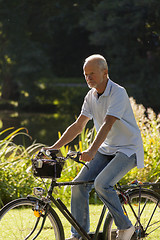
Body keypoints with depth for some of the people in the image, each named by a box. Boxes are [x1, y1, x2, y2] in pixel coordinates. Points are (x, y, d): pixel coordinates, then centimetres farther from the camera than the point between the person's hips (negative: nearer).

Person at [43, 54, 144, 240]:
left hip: (128, 149, -7)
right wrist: (54, 147, -3)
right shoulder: (91, 96, 4)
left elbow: (107, 125, -31)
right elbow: (78, 126, 6)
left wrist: (91, 151, -42)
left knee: (101, 183, -27)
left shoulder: (118, 93, -19)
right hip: (106, 149, 7)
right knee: (79, 184, -9)